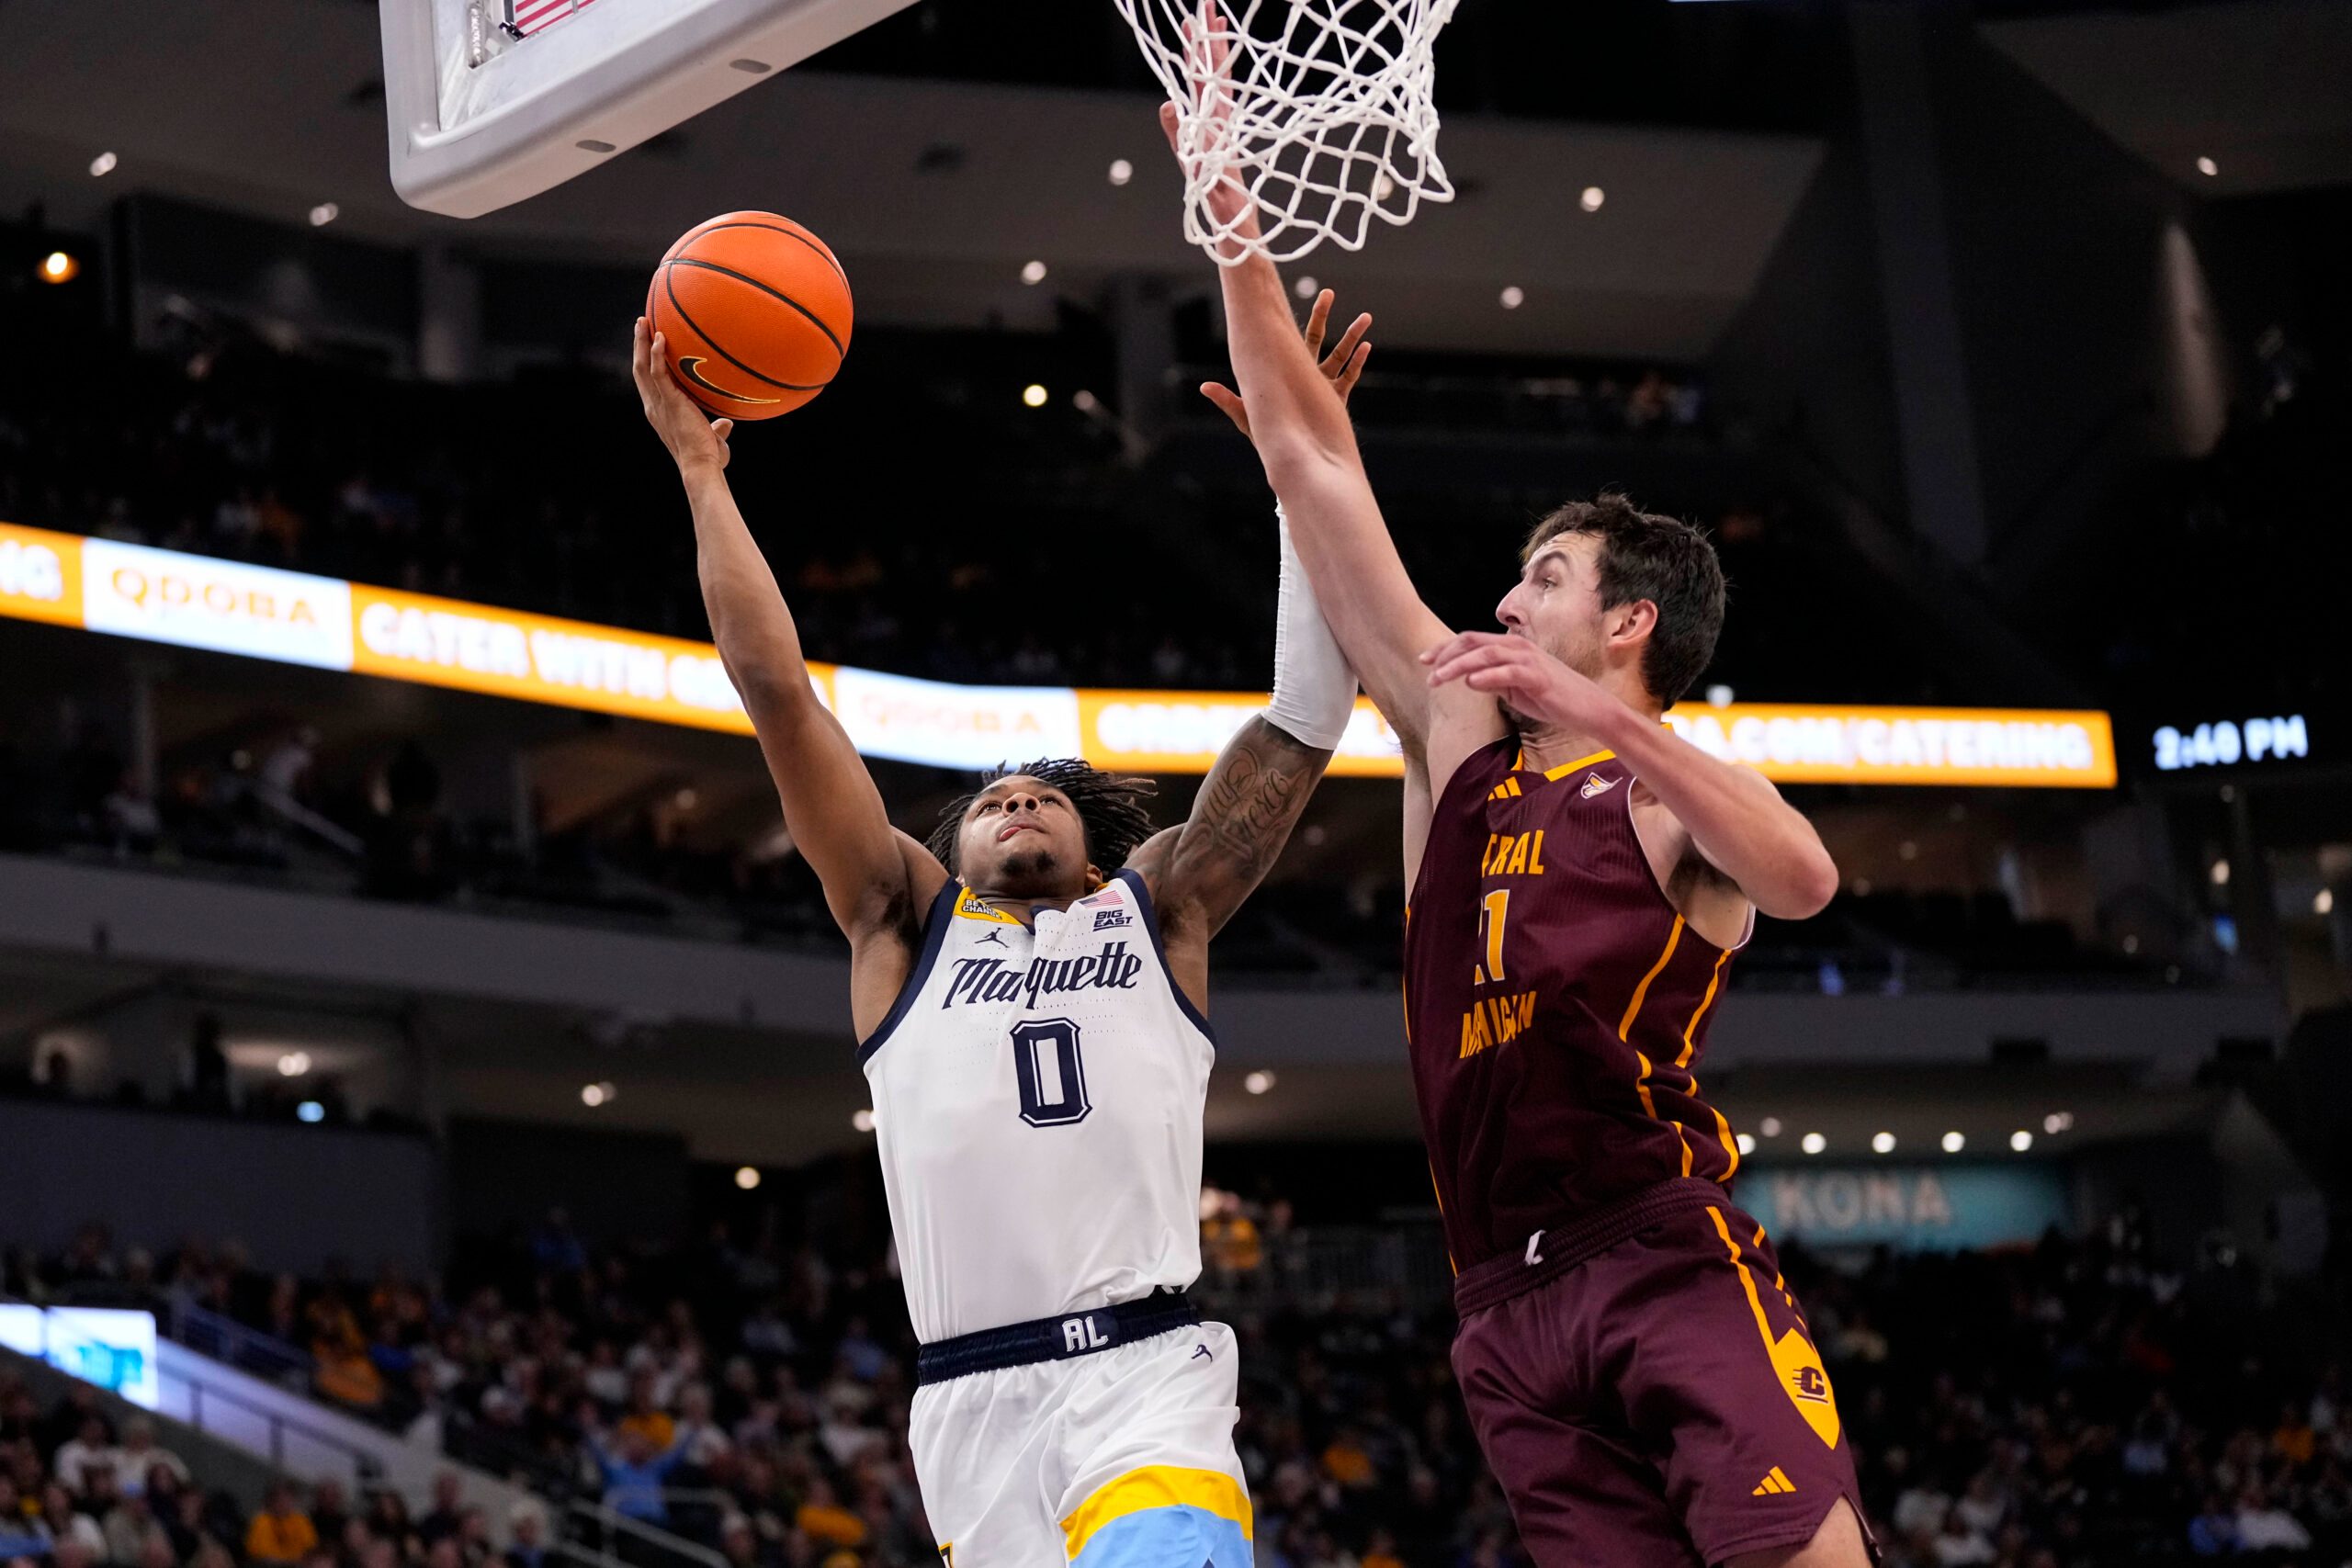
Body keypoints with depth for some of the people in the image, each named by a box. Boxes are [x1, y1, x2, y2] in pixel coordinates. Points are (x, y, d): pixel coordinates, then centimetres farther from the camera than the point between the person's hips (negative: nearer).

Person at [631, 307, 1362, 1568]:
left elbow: (1299, 733, 12)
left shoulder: (1155, 909, 19)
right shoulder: (909, 921, 19)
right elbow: (777, 694, 14)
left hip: (1146, 1383, -2)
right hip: (972, 1406, 2)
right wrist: (701, 473, 12)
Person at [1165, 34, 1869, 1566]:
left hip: (1672, 1255, -5)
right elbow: (1313, 462, 17)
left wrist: (1605, 720, -29)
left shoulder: (1677, 792, 4)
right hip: (1511, 1303, 5)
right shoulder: (1459, 733, 18)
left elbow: (1807, 879, -21)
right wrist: (1229, 199, 15)